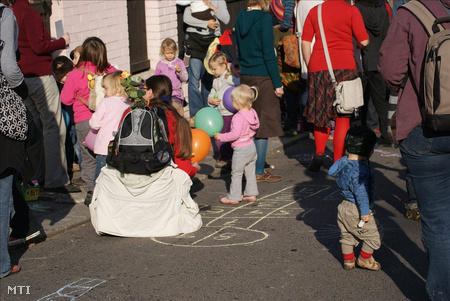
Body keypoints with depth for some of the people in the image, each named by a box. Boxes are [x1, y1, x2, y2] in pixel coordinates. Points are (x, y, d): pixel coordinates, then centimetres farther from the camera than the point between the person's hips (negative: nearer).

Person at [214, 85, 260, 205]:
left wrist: (221, 136, -18)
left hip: (241, 150, -9)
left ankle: (234, 197, 8)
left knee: (236, 173, 2)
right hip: (251, 147, 9)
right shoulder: (252, 113, 2)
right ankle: (251, 194, 23)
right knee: (250, 172, 17)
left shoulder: (239, 117, -25)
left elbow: (235, 134, -27)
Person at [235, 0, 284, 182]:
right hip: (263, 78, -7)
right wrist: (277, 83, -11)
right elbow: (269, 54, -15)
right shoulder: (263, 19, -14)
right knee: (264, 126, 0)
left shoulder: (241, 18, 8)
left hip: (245, 77, 7)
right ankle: (259, 172, 5)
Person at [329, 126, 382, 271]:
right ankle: (364, 259, 20)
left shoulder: (343, 161, 0)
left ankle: (348, 260, 34)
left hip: (344, 207, 9)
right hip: (356, 211, -9)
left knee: (347, 235, 23)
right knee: (374, 233, 8)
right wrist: (365, 211, -22)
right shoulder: (361, 169, -26)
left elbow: (332, 171, 18)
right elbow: (361, 192, -27)